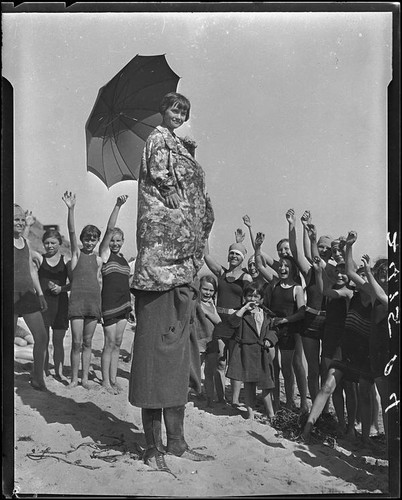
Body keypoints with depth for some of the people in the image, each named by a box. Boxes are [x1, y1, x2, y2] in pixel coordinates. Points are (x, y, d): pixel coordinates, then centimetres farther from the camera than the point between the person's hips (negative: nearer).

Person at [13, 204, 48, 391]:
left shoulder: (25, 242, 15)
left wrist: (40, 294, 19)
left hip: (28, 294, 6)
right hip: (12, 295, -6)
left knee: (42, 337, 2)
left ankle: (38, 377, 17)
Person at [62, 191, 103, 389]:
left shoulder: (98, 260, 13)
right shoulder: (77, 253, 4)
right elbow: (71, 231, -10)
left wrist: (101, 304, 11)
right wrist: (71, 209, -24)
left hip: (94, 300, 3)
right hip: (77, 299, -3)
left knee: (87, 342, 8)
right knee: (77, 342, -3)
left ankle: (85, 378, 17)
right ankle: (74, 378, 10)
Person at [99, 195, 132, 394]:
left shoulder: (123, 257, 15)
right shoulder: (104, 253, -2)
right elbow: (109, 228, -14)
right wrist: (117, 205, -23)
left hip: (124, 303, 6)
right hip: (109, 302, -6)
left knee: (117, 343, 9)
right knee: (110, 343, -3)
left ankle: (113, 379, 16)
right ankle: (105, 380, 6)